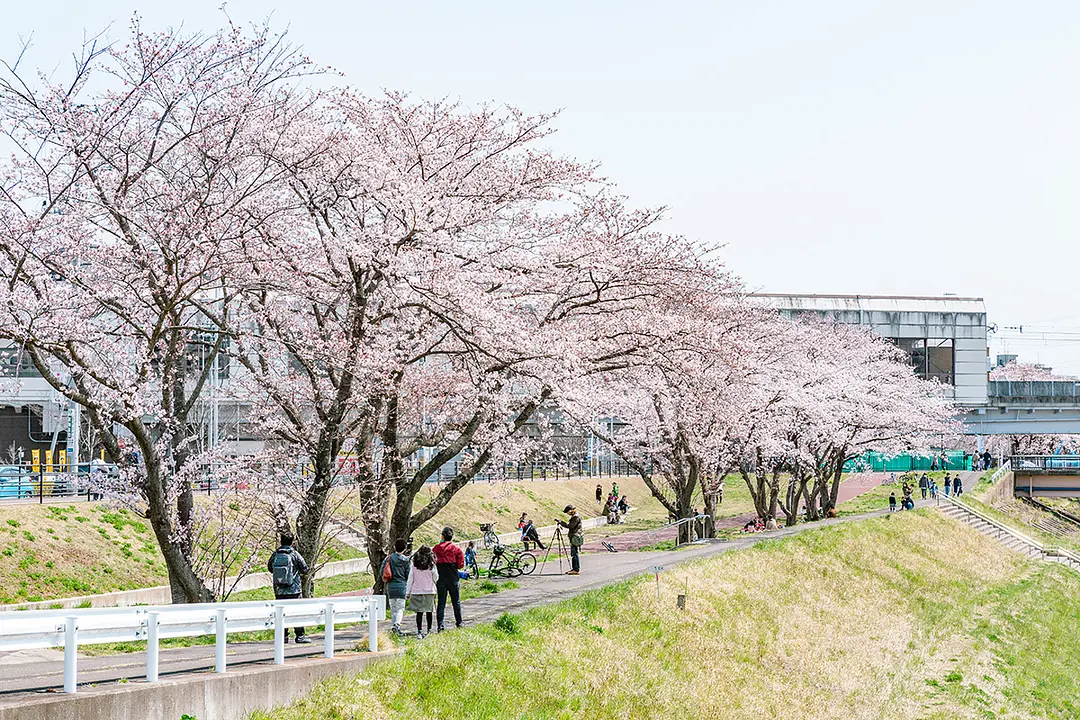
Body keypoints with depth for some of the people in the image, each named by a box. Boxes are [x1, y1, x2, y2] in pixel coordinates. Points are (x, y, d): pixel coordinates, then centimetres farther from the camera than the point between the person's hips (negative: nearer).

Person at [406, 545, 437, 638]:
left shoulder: (414, 565, -1)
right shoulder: (431, 565, -4)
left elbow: (410, 579, 1)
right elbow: (435, 578, 4)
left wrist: (408, 592, 7)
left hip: (416, 592, 0)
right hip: (429, 592, 0)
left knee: (419, 612, 1)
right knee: (428, 612, 11)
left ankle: (419, 631, -7)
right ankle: (429, 630, 19)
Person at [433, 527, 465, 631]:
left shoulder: (436, 549, -3)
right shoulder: (456, 549, -6)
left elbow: (432, 563, -2)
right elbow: (461, 565, -5)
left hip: (440, 579, 1)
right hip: (453, 579, -1)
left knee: (441, 602, 4)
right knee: (456, 601, 13)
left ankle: (440, 625, -3)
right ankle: (459, 623, 22)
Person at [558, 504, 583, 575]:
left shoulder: (576, 517, -16)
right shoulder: (574, 516, 15)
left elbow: (570, 526, -22)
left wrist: (561, 522, -17)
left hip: (576, 537, -10)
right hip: (573, 537, 10)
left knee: (575, 553, -9)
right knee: (573, 554, 13)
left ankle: (577, 570, -7)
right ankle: (574, 569, 18)